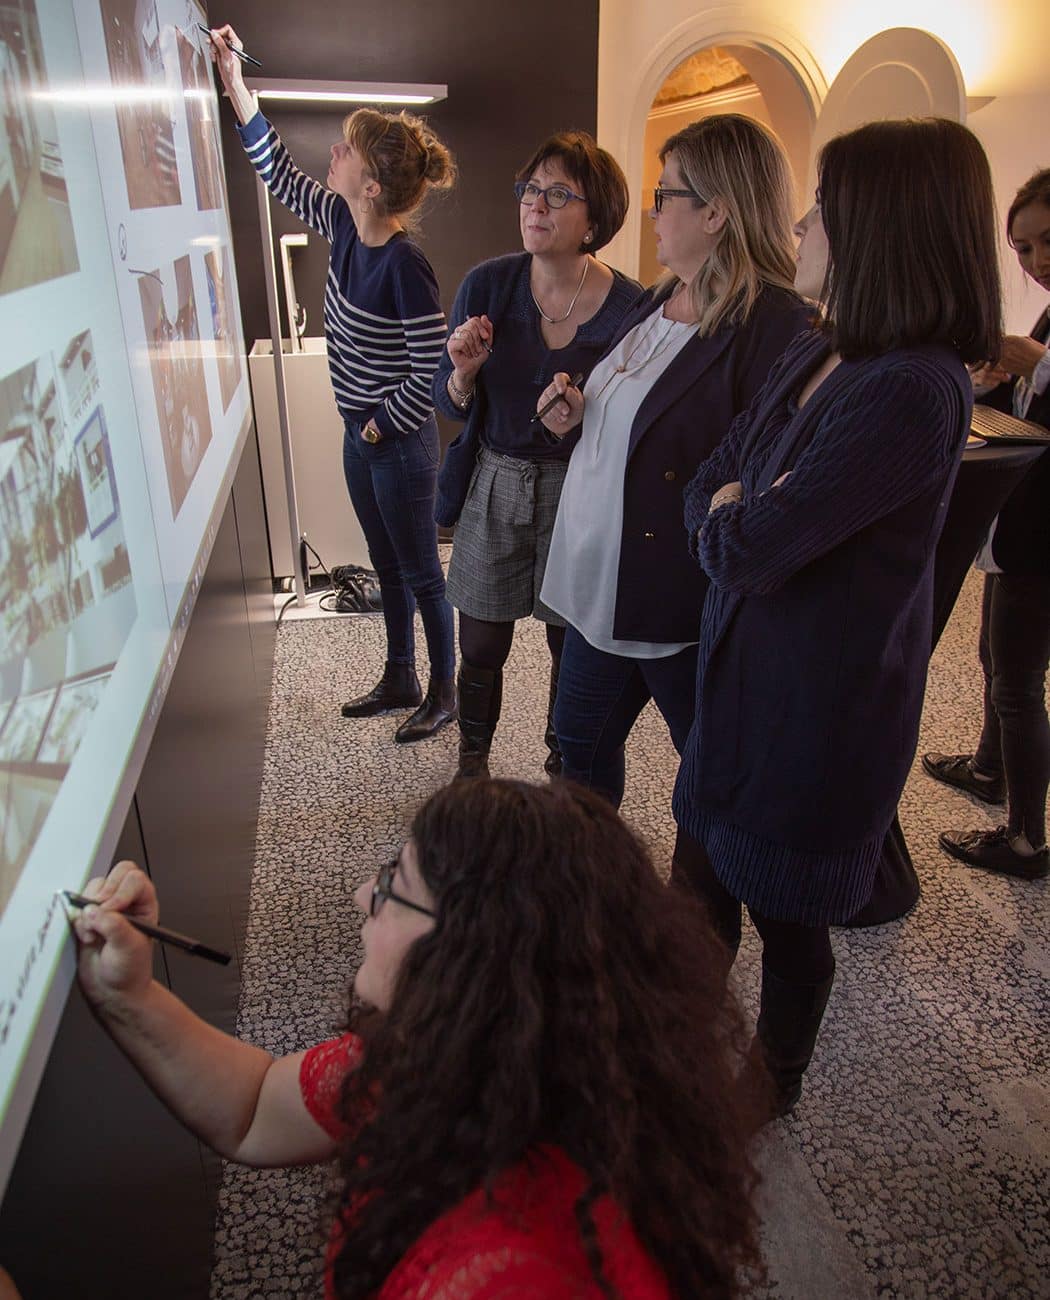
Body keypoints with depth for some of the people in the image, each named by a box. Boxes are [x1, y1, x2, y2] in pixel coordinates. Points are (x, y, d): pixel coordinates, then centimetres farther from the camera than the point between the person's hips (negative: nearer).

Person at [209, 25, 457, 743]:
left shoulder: (405, 264, -24)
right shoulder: (345, 225, -1)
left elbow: (433, 367, -22)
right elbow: (281, 175, 15)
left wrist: (383, 425, -11)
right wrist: (235, 84, 12)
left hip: (401, 442, -8)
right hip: (361, 435, 8)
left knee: (422, 573, 7)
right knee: (388, 566, 19)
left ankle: (444, 693, 26)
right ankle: (400, 681, 37)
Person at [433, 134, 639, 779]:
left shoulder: (628, 305, -11)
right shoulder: (487, 284, -6)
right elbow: (451, 406, 0)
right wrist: (464, 369, -21)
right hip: (495, 487, 1)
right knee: (481, 649, 10)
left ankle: (564, 766, 39)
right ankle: (473, 761, 38)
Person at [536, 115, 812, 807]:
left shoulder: (776, 327, -20)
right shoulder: (657, 302, 10)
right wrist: (579, 412, 3)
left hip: (684, 604, -9)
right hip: (600, 581, 9)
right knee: (581, 742, 24)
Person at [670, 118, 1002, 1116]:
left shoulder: (913, 391, -26)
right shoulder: (812, 357, 4)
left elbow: (742, 549, -28)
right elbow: (705, 490, 7)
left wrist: (731, 515, -7)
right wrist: (743, 511, -14)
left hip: (817, 714, -8)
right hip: (740, 683, 8)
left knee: (787, 919, 16)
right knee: (701, 888, 22)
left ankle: (772, 1092, 45)